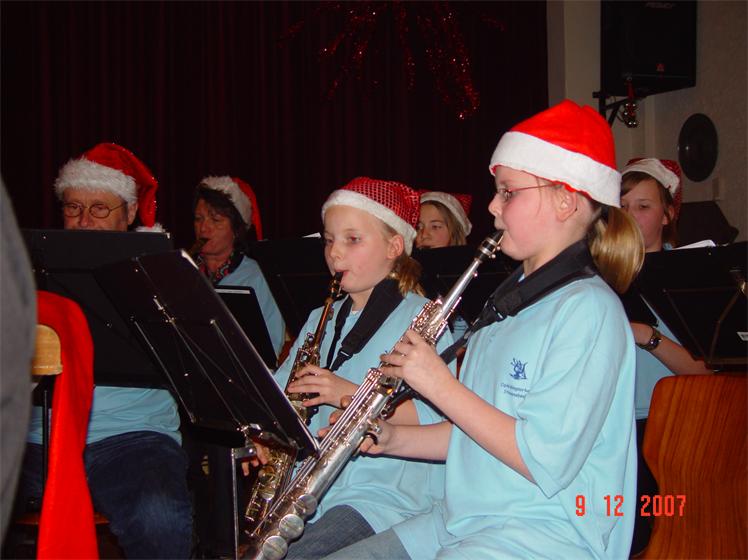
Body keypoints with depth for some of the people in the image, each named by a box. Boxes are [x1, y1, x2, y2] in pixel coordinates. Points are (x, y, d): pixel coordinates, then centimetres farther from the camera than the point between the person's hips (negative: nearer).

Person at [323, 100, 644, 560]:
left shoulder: (587, 307, -14)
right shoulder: (512, 299, 14)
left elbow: (546, 463, -21)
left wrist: (440, 385, -16)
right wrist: (394, 440, 4)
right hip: (463, 521, 9)